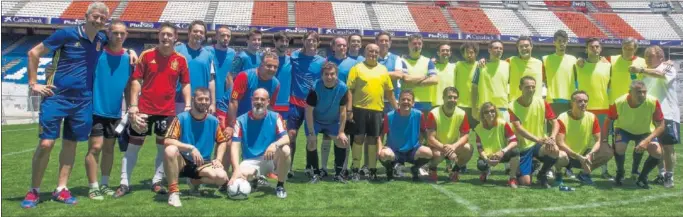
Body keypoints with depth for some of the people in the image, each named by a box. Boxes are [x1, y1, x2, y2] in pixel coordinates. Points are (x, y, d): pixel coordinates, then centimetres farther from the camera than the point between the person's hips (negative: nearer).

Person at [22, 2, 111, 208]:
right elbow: (34, 53, -4)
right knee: (46, 143, -6)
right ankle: (33, 191, 8)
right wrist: (33, 83, -6)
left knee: (71, 144, 9)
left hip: (83, 101, 4)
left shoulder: (102, 40, 5)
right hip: (56, 97, -4)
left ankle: (61, 189, 18)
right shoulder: (66, 34, -9)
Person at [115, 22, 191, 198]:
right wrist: (133, 106, -8)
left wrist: (188, 106, -2)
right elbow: (136, 80, -1)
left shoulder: (181, 59, 2)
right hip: (144, 109, -1)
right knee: (134, 145, 4)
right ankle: (124, 183, 14)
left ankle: (157, 182, 21)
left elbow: (185, 84, 8)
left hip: (167, 111, 1)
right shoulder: (147, 55, -2)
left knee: (163, 147, 7)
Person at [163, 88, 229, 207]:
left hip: (202, 165, 3)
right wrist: (191, 148, -30)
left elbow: (222, 141, 13)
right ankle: (173, 192, -23)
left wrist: (218, 159, -3)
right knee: (170, 150, -36)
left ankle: (195, 182, 9)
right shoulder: (181, 118, -13)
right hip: (182, 163, -3)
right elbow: (168, 141, -22)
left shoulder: (213, 121, -2)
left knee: (222, 177, -24)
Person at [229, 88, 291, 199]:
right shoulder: (241, 121, -5)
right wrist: (236, 169, -29)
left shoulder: (275, 117, -3)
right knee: (241, 175, -34)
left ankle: (280, 186, -8)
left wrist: (275, 144, -38)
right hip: (250, 161, 0)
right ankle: (254, 179, 8)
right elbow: (235, 147, -13)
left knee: (285, 150, -31)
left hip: (271, 158, 1)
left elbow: (286, 139, -13)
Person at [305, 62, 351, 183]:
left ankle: (339, 173, 8)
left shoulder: (342, 88, -20)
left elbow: (343, 111, -11)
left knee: (343, 141, -6)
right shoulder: (315, 88, -28)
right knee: (311, 143, -15)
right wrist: (311, 133, -23)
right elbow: (309, 111, -22)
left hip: (333, 122, 3)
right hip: (315, 121, -2)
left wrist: (341, 132, -12)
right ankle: (315, 173, 3)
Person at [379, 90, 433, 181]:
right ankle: (389, 169, 4)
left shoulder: (419, 115, -8)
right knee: (384, 154, -37)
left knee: (428, 152, -30)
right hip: (394, 151, -1)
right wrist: (380, 149, -21)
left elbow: (424, 132, 6)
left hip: (413, 151, 2)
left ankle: (415, 169, 6)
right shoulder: (390, 116, -12)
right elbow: (380, 134, -6)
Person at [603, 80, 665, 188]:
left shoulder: (653, 102, -31)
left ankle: (642, 178, 7)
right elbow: (607, 123, -15)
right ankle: (620, 174, 2)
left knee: (657, 153, -21)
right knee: (619, 147, -30)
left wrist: (646, 141, -36)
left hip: (645, 132, 1)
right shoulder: (619, 103, -31)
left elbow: (661, 125, -23)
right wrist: (604, 142, -21)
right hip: (623, 129, -1)